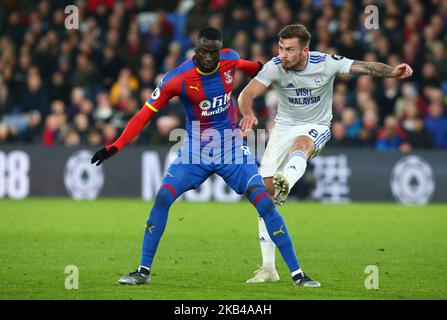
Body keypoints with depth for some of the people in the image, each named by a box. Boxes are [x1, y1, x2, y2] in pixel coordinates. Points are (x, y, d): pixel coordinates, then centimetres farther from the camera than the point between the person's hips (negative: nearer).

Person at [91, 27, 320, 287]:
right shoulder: (178, 78, -18)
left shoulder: (230, 59, -8)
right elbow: (145, 114, -17)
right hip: (195, 151, -1)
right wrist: (115, 147, -24)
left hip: (232, 148, 1)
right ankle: (144, 271, -4)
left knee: (265, 204, -11)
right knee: (163, 198, -18)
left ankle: (297, 273, -5)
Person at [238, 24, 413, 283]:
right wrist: (248, 114, -43)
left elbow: (365, 67, -17)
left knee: (300, 144, -39)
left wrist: (393, 72, -36)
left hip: (316, 127, -2)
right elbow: (247, 94, -20)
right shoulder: (275, 67, -14)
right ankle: (268, 268, -2)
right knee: (265, 188, -9)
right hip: (284, 127, 2)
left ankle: (286, 184, -75)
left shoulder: (326, 63, -15)